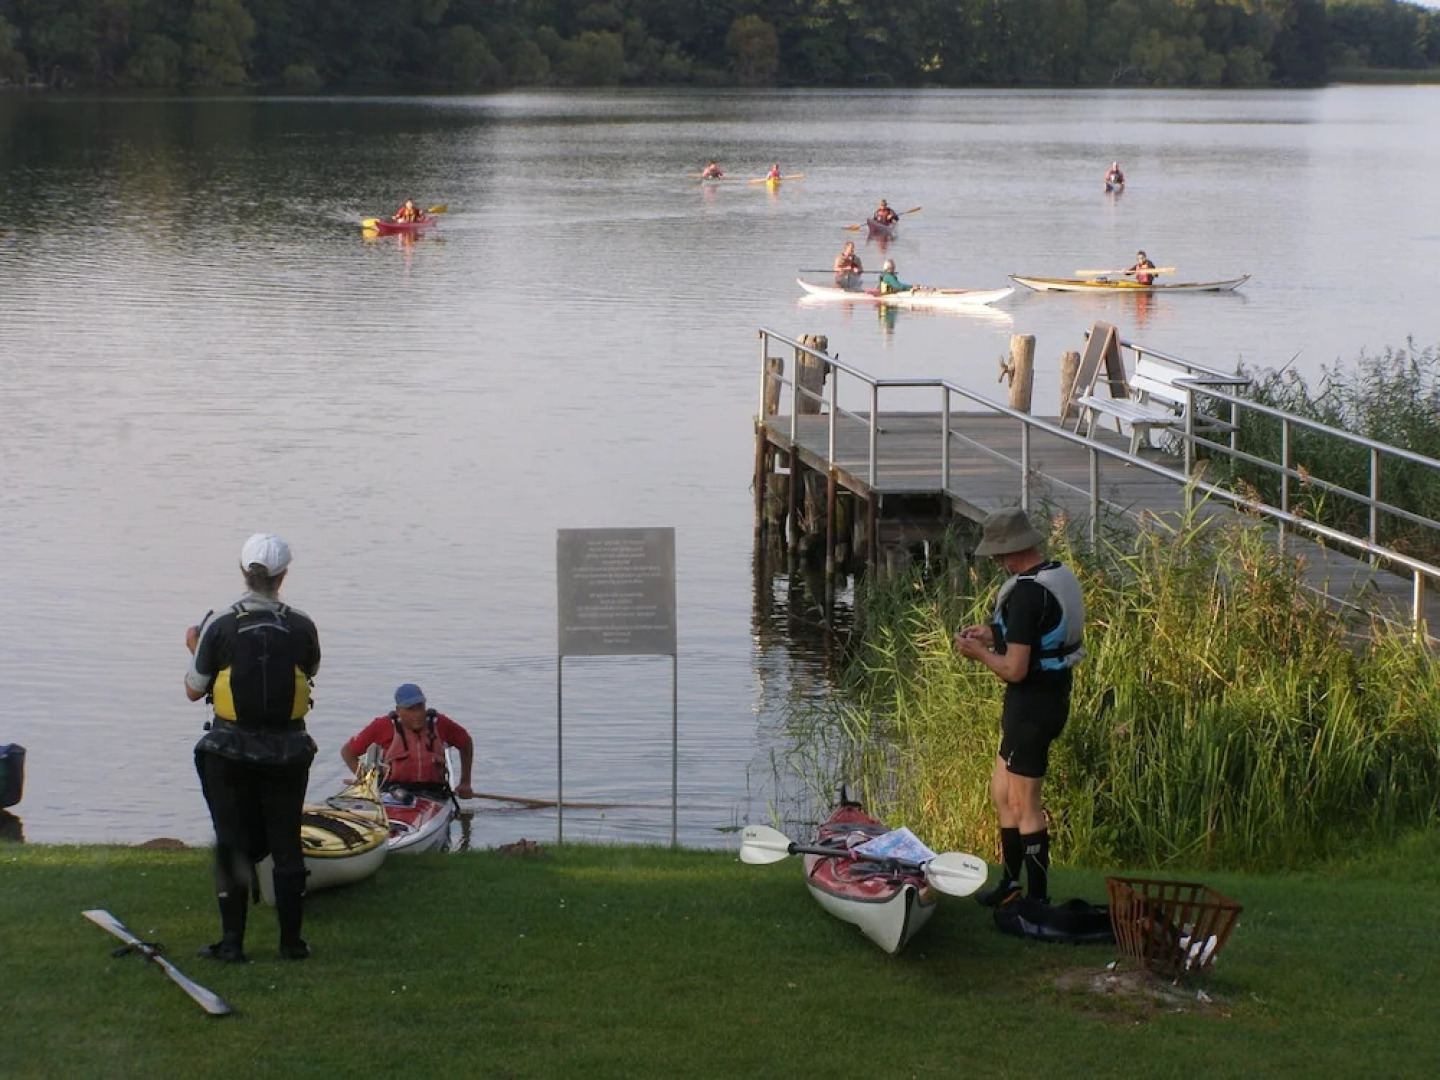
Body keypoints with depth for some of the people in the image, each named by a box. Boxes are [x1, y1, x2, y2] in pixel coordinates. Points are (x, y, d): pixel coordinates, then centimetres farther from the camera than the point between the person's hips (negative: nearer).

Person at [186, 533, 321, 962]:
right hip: (287, 750, 1)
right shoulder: (302, 627, -6)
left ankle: (232, 942, 8)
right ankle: (291, 940, 15)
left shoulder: (219, 626, -10)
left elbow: (194, 690, -3)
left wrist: (196, 650, 16)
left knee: (233, 845, 7)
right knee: (286, 844, 11)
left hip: (229, 751, -1)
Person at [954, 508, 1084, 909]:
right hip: (1051, 694, 10)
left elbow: (1015, 669, -25)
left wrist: (978, 652, -8)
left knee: (1024, 805, 1)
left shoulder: (1027, 593, -24)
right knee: (1003, 793, 20)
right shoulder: (1059, 575, 7)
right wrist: (993, 636, 16)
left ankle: (1038, 899, 10)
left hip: (1032, 705, -10)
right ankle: (1010, 883, 31)